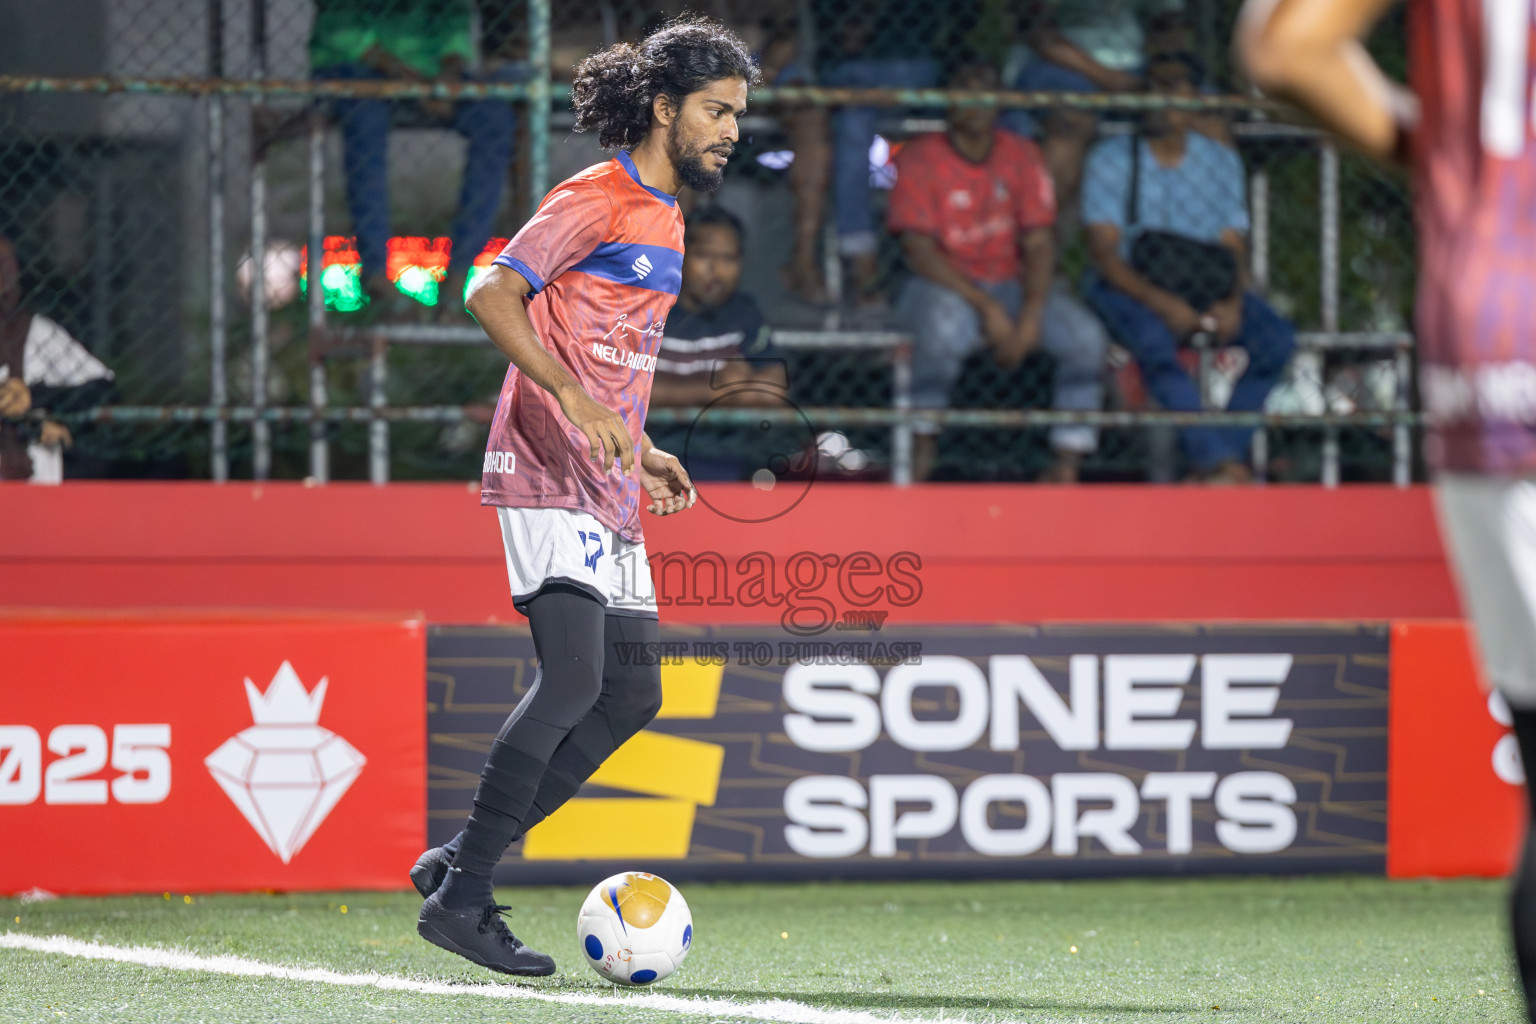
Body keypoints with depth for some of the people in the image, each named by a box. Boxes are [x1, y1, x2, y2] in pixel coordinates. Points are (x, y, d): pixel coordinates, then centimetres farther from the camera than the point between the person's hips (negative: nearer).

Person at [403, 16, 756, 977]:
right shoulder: (594, 201, -9)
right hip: (548, 475, -10)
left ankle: (464, 859, 13)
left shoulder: (665, 219, 19)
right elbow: (491, 294, -19)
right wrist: (578, 403, -27)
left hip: (610, 495, 10)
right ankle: (460, 898, -14)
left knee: (632, 695, 7)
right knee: (574, 680, -19)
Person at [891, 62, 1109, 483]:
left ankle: (1067, 463, -16)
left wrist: (1031, 315, -16)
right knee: (944, 326, -39)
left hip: (1014, 284, 4)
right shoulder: (919, 158, -6)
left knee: (1086, 335, -21)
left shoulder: (1022, 156, 6)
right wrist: (986, 307, -22)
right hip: (944, 286, -4)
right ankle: (923, 444, -21)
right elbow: (918, 250, -13)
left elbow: (1039, 244, 1)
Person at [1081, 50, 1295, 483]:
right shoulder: (1111, 160, 0)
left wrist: (1232, 302, -15)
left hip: (1202, 286, 4)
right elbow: (1104, 251, -8)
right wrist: (1161, 303, -23)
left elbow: (1233, 249, 7)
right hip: (1129, 286, -4)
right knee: (1154, 339, -37)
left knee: (1277, 337, -21)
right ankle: (1222, 462, -39)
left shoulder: (1222, 162, 11)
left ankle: (1216, 462, -25)